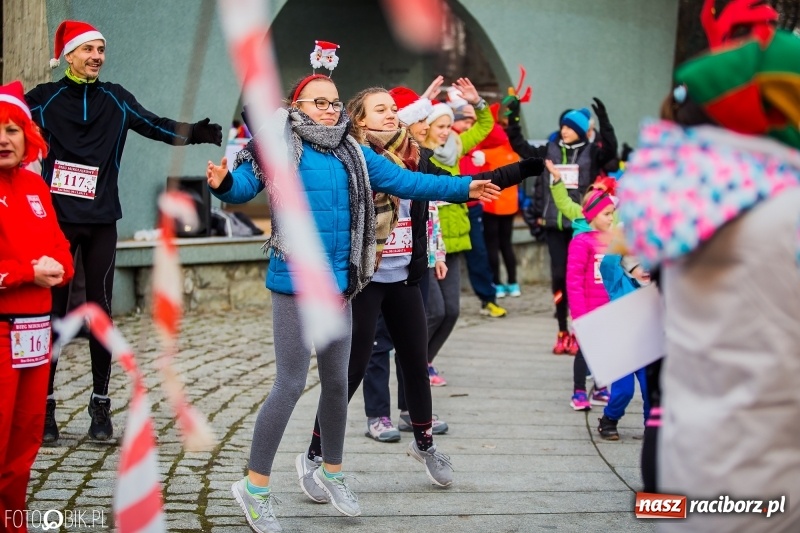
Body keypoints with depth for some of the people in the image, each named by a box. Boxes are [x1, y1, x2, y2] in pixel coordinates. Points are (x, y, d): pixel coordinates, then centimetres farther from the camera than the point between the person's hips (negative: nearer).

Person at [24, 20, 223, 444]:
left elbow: (156, 127, 10)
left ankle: (101, 404, 10)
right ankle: (45, 405, 6)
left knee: (100, 310, 3)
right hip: (57, 220, -2)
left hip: (101, 222, 2)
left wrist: (198, 133, -3)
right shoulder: (43, 99, 1)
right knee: (51, 311, 0)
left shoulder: (115, 100, 9)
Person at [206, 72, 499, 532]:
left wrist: (463, 188, 9)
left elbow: (406, 182, 12)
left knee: (337, 382, 14)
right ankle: (255, 486, 6)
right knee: (291, 385, -7)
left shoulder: (354, 156, 8)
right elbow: (243, 187, -12)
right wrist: (223, 183, -36)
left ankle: (331, 473, 32)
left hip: (338, 285, 6)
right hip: (295, 284, -6)